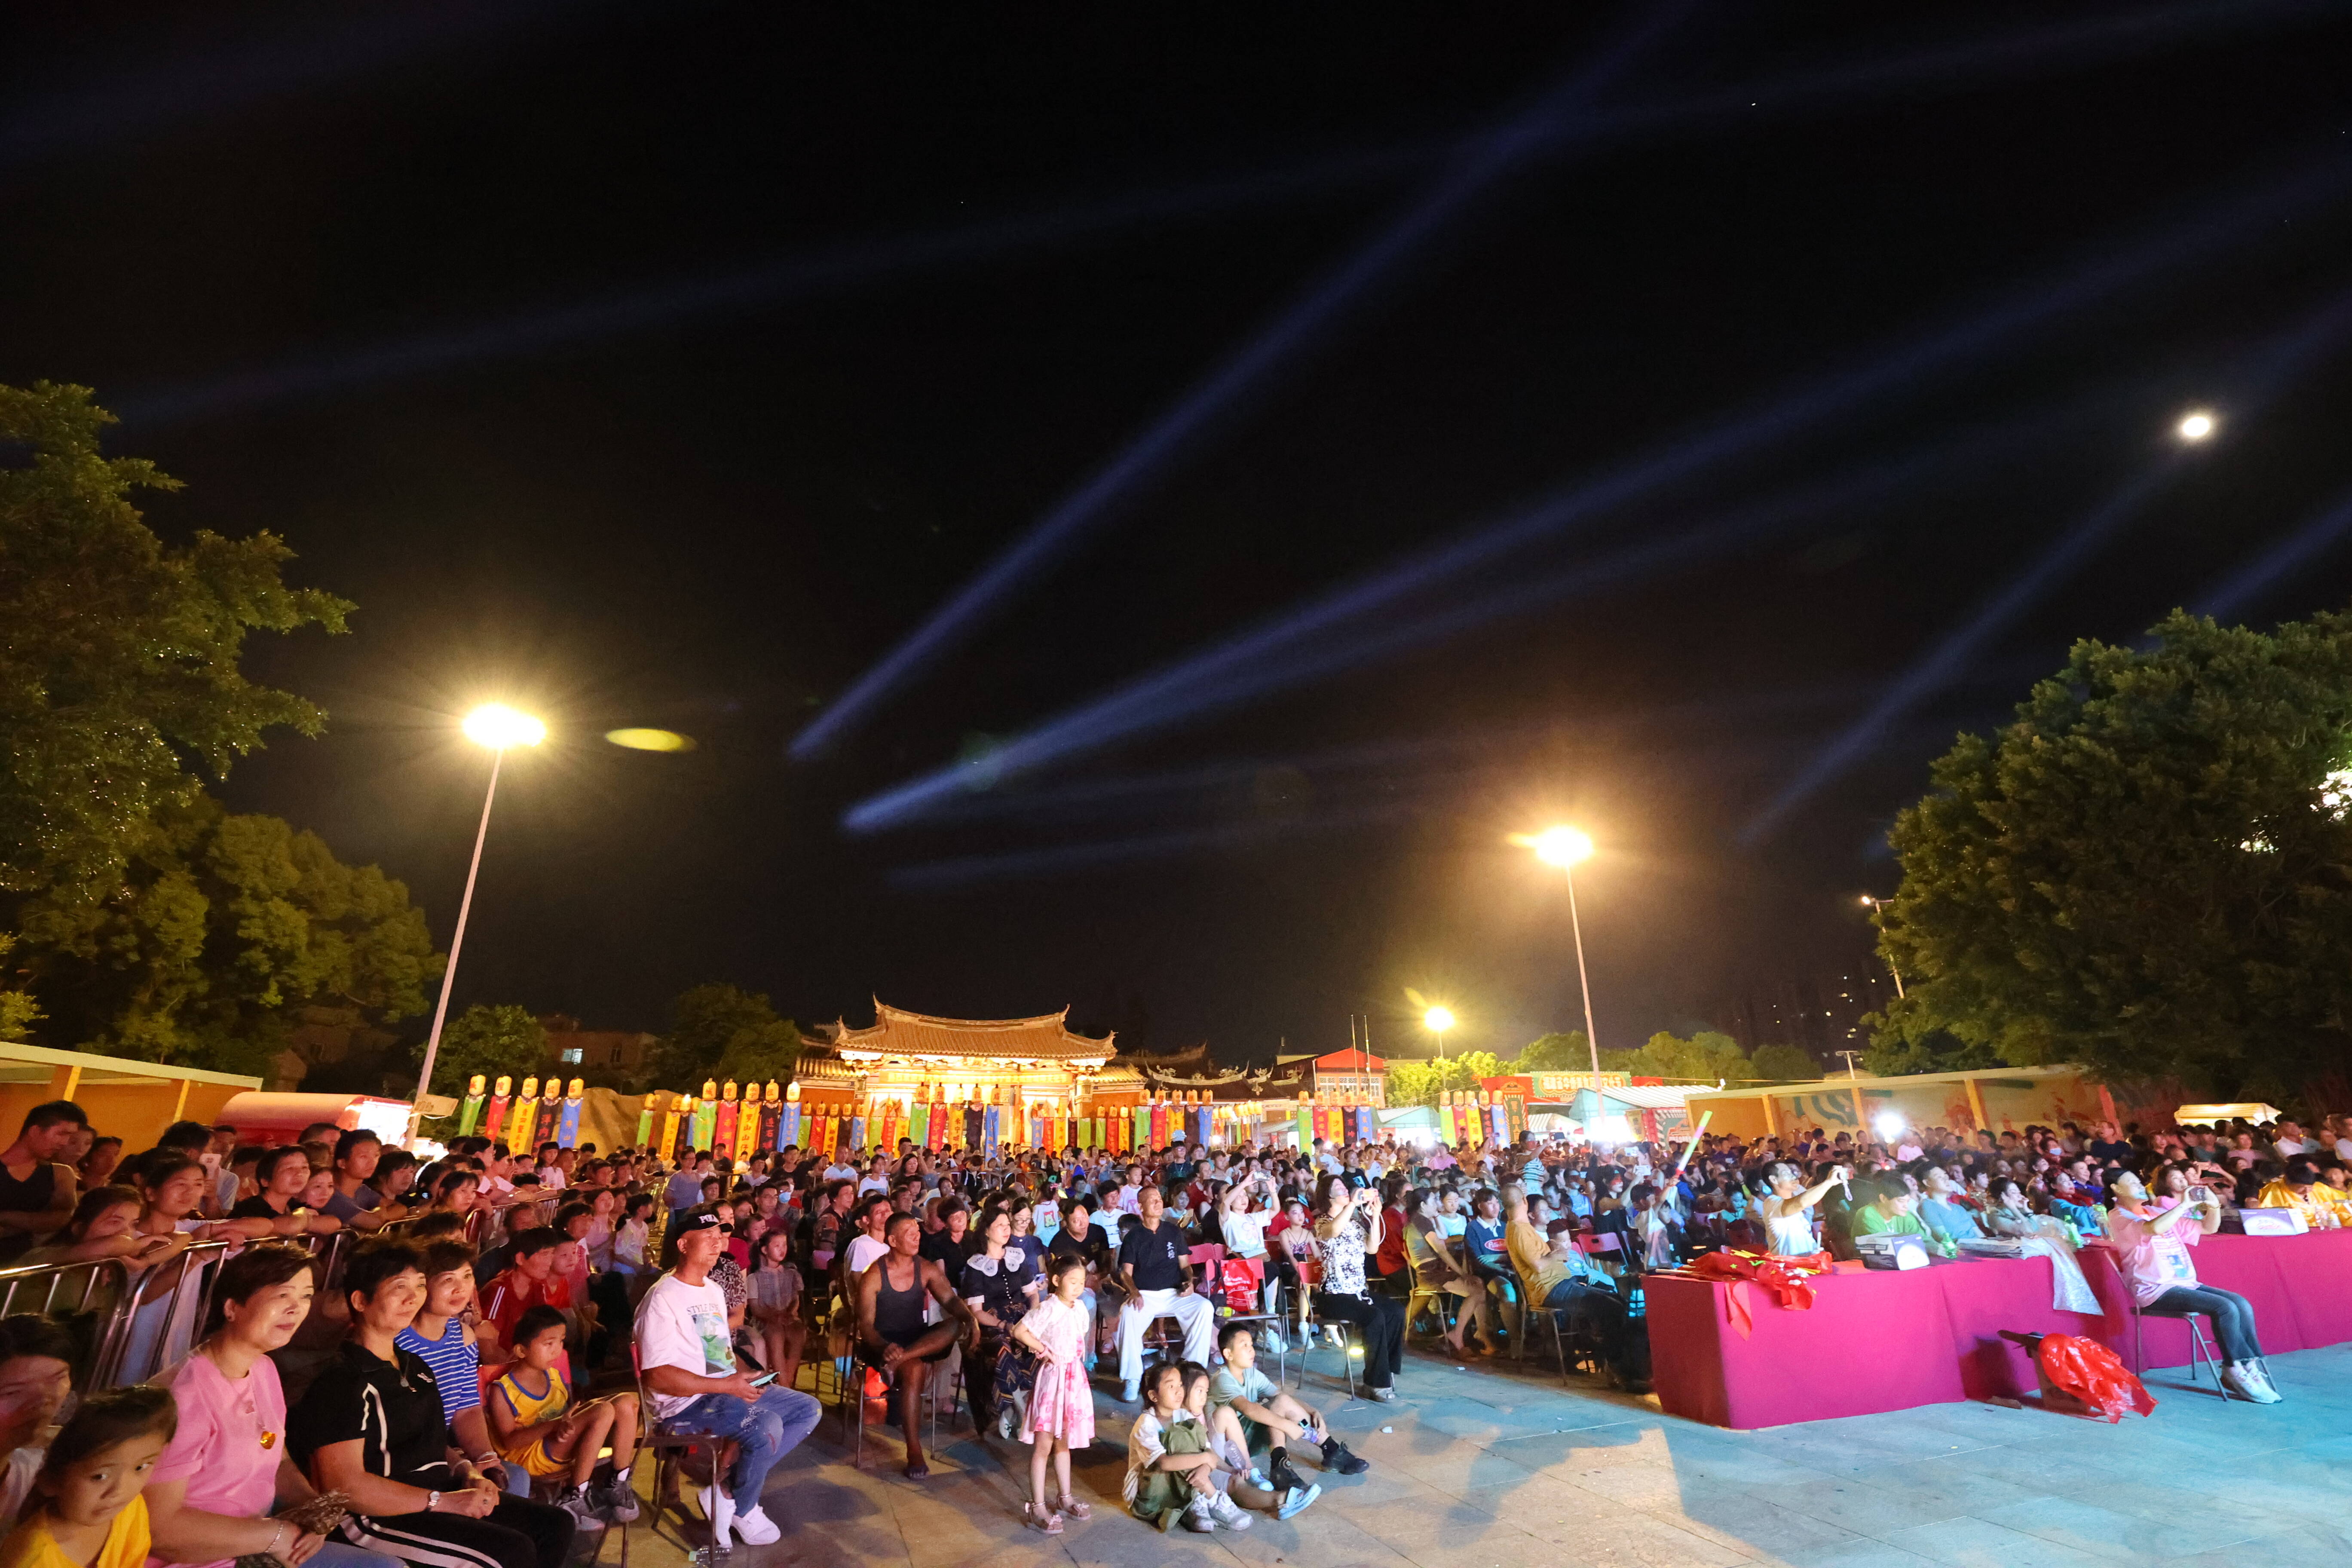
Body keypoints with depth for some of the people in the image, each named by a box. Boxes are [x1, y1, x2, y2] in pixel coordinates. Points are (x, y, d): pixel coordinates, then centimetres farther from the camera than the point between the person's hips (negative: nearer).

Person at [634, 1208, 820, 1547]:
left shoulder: (714, 1291, 16)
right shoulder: (663, 1299, -14)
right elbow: (657, 1377, -21)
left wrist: (744, 1378, 2)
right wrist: (726, 1386, -23)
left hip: (728, 1389, 9)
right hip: (686, 1403, -9)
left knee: (808, 1409, 0)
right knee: (767, 1426, -31)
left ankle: (728, 1490, 0)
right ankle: (741, 1510, -2)